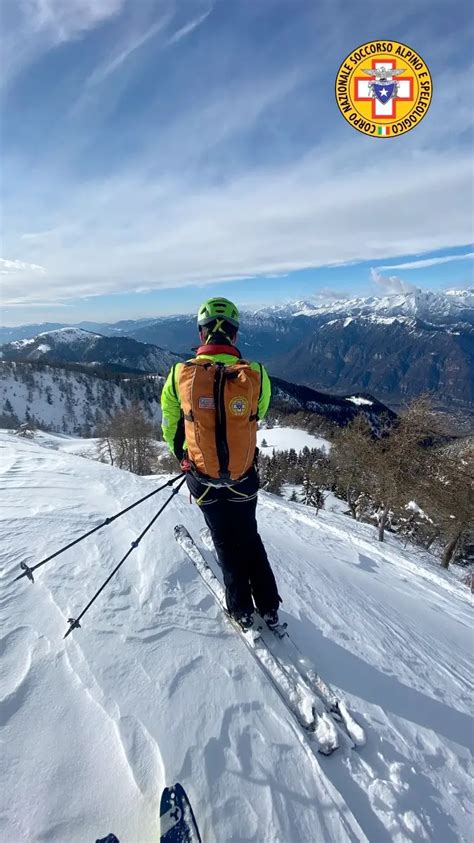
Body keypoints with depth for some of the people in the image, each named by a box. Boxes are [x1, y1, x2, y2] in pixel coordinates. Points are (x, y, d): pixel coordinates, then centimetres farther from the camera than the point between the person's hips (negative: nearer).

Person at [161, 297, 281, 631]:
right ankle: (269, 607, 35)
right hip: (244, 477, 1)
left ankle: (242, 609, 36)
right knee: (249, 537, 24)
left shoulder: (181, 374, -14)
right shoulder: (256, 375, -15)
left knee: (226, 541, 22)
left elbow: (170, 424, 1)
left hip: (203, 478, 0)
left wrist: (182, 455, 19)